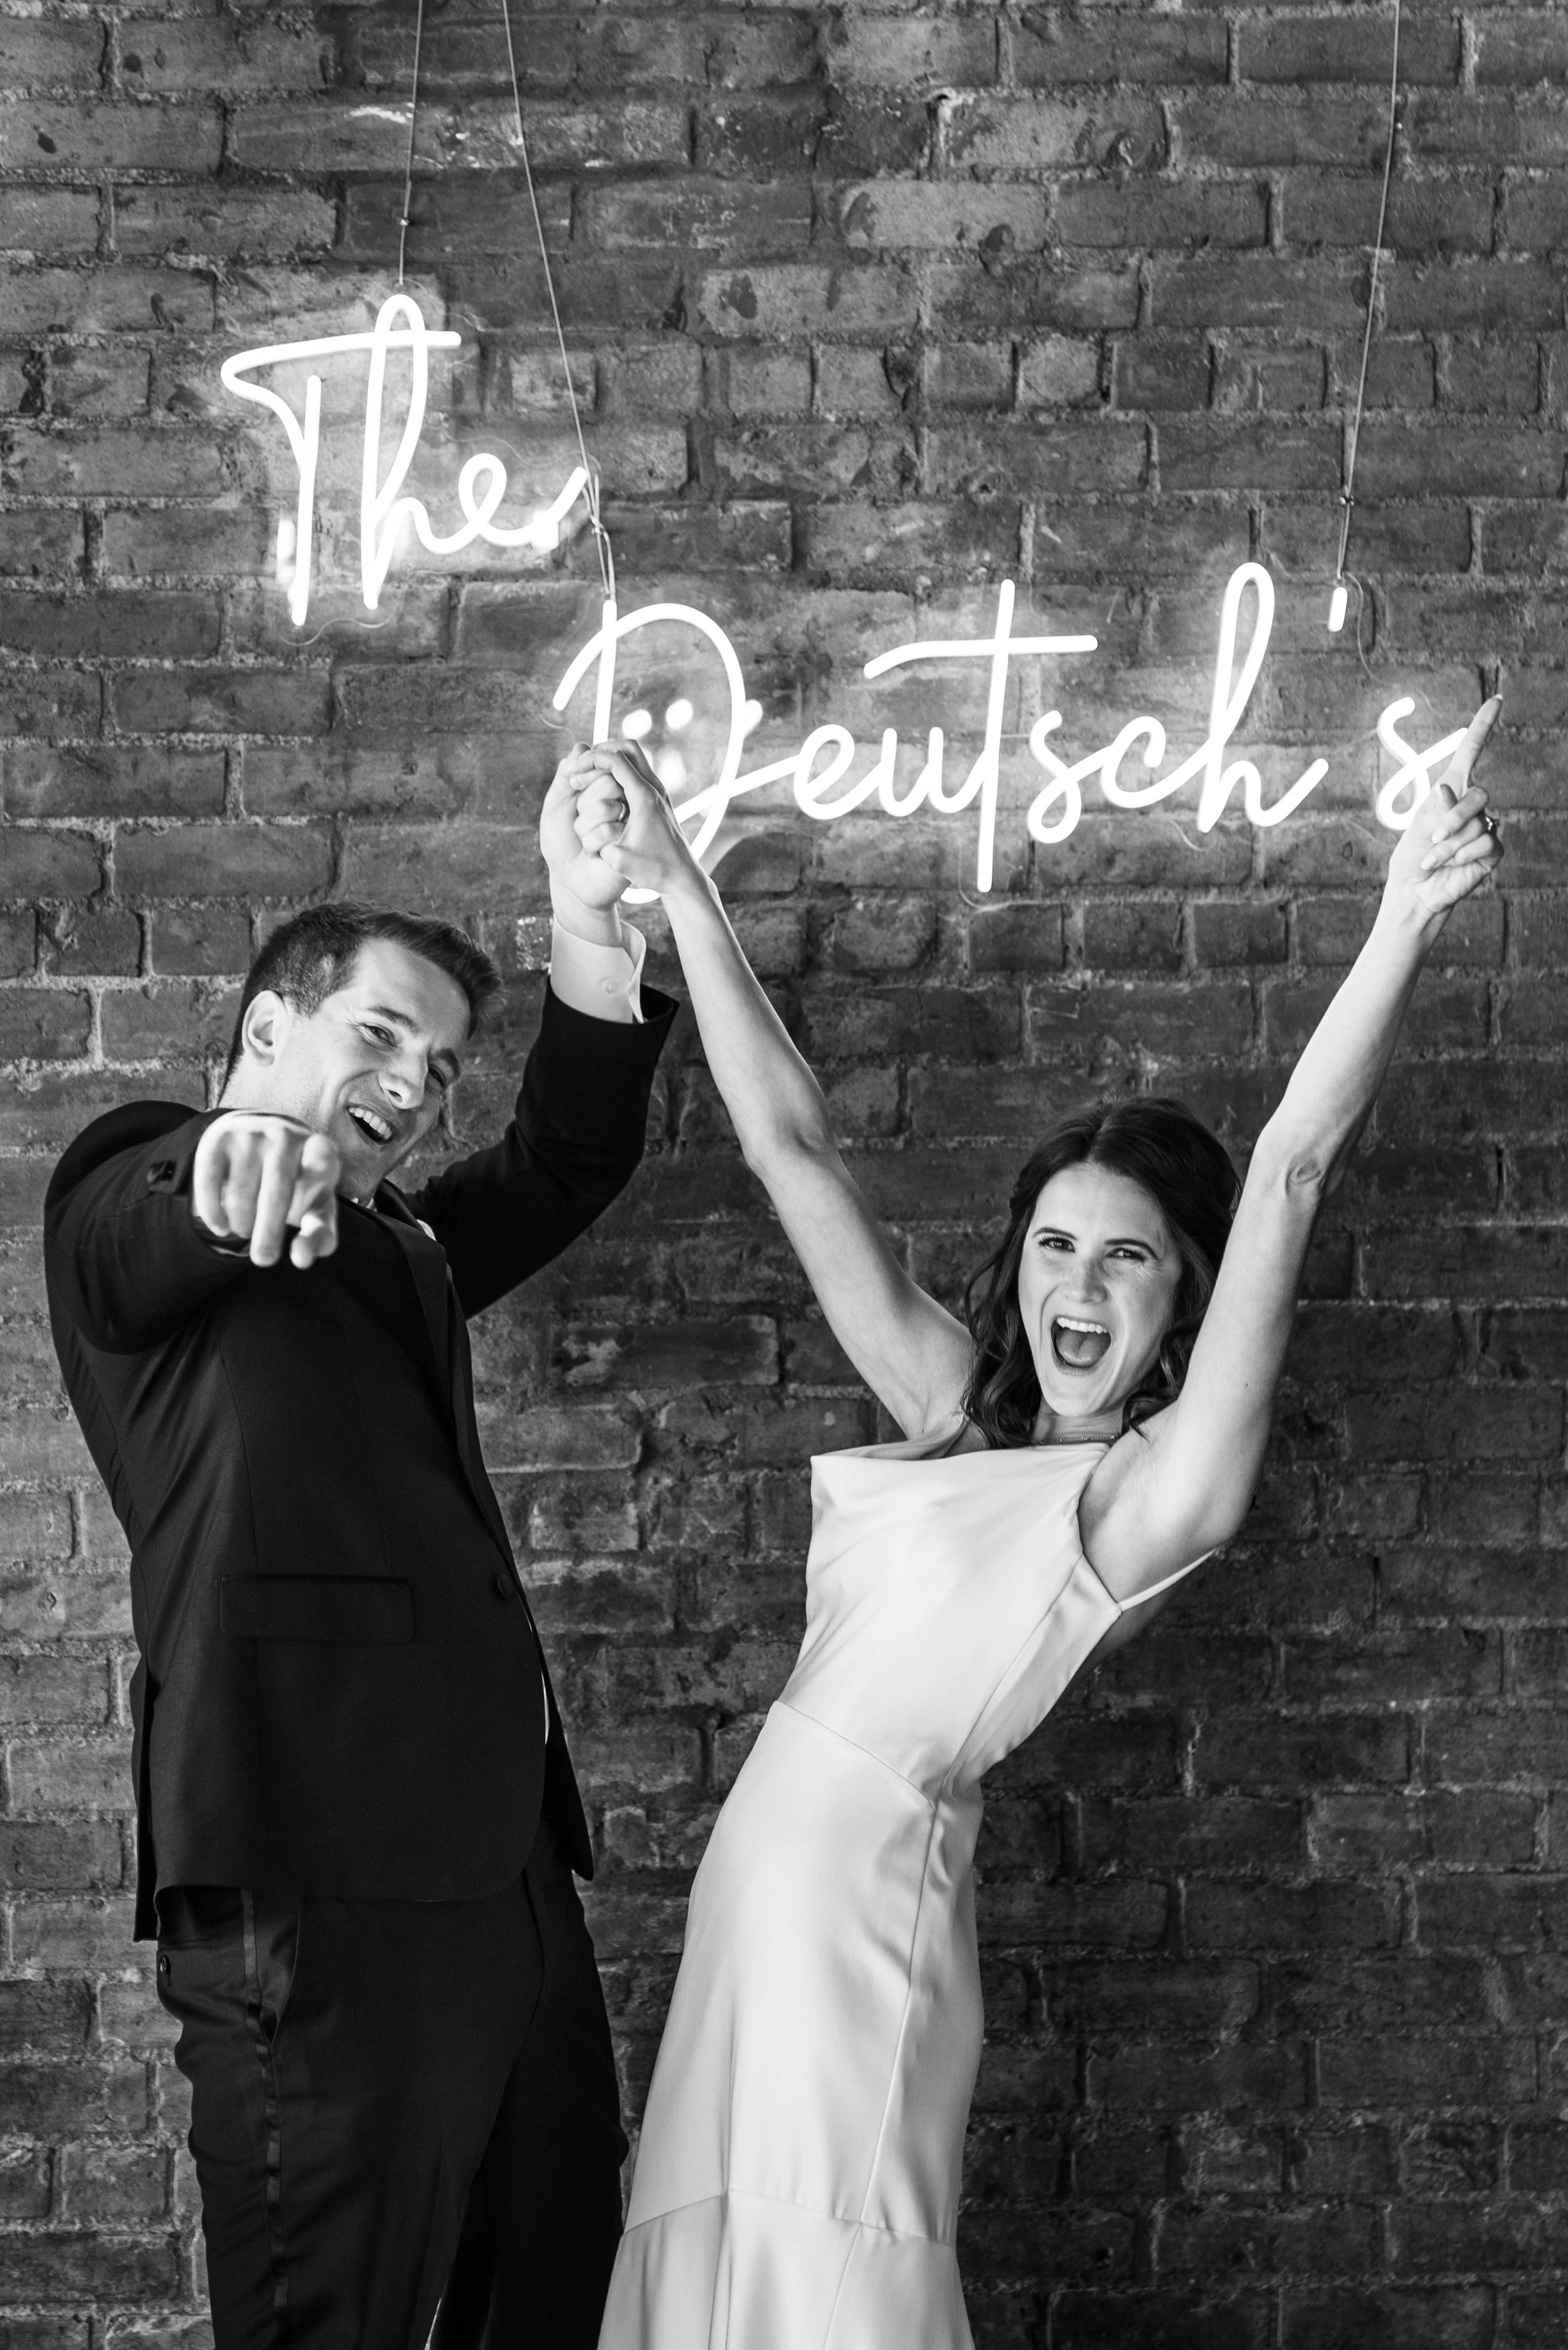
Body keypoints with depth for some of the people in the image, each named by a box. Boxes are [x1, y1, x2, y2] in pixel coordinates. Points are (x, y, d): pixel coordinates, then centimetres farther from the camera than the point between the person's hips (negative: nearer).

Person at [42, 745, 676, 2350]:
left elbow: (566, 1160, 11)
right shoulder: (131, 1206, 4)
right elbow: (139, 1234, -20)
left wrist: (592, 929, -6)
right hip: (310, 1887, -8)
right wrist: (231, 1154, -44)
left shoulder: (397, 1251, 25)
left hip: (498, 1860, 8)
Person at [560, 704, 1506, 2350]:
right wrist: (675, 886, 6)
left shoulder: (1161, 1487, -11)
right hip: (768, 1849, 7)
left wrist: (1406, 925, -32)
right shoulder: (960, 1408, 7)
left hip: (867, 1880, -7)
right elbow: (790, 1146, 8)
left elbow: (1294, 1174, -23)